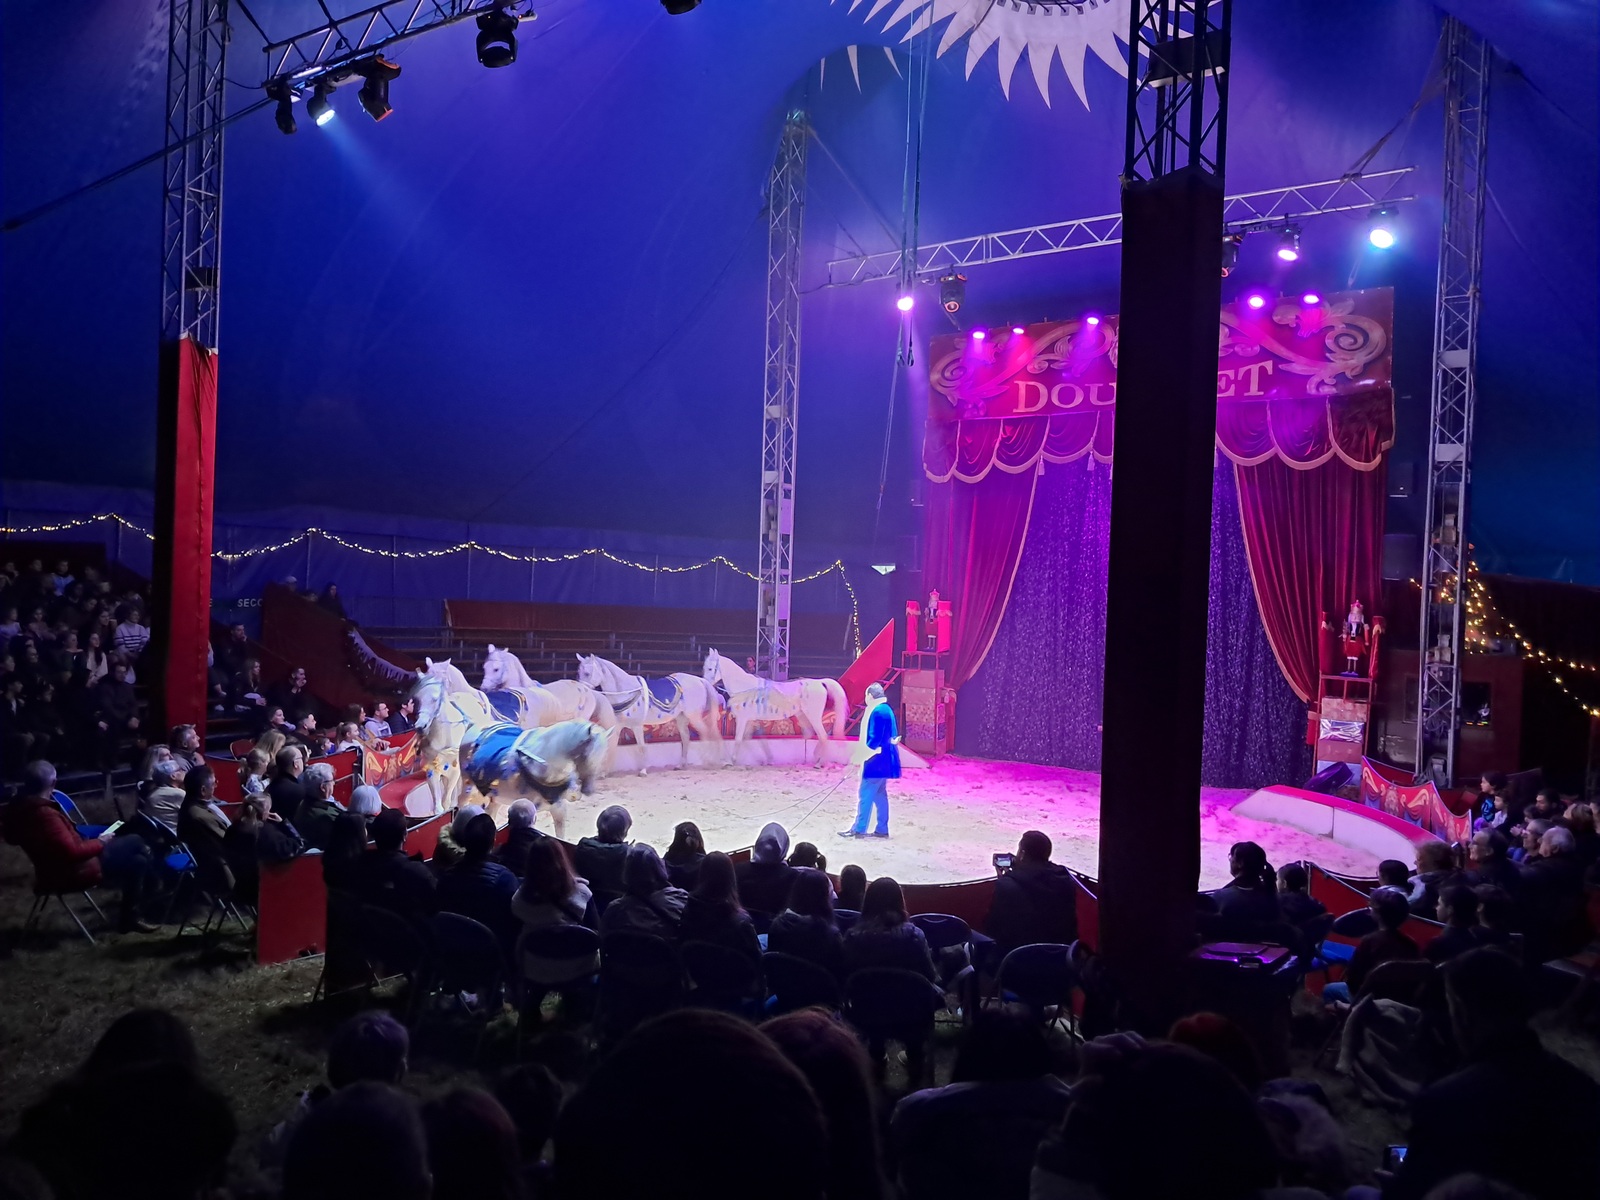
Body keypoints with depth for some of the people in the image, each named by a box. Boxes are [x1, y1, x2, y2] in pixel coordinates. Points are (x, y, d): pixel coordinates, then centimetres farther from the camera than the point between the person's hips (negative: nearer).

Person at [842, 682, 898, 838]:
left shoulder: (876, 711, -17)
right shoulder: (887, 710, 13)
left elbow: (873, 739, -21)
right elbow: (892, 735, 17)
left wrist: (859, 755, -15)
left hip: (876, 761, -10)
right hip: (884, 759, 10)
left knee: (865, 795, -4)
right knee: (880, 794, 13)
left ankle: (859, 829, -1)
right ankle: (882, 829, 16)